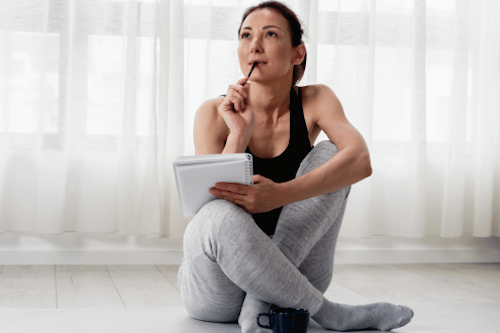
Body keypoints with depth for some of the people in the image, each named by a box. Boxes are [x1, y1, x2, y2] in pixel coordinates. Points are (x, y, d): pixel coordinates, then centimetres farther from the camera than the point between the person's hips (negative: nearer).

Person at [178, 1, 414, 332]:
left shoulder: (315, 101, -3)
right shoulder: (215, 113, -7)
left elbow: (360, 161, -24)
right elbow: (210, 204, -17)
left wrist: (279, 195, -37)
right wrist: (238, 133, -28)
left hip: (291, 264, 2)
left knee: (328, 155, -17)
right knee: (219, 215, -36)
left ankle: (261, 299, -24)